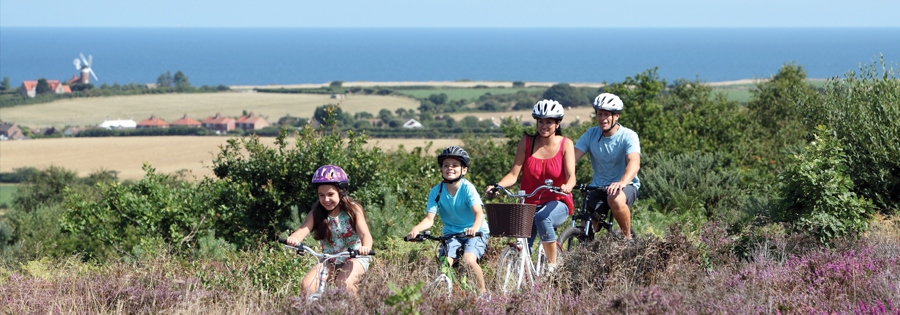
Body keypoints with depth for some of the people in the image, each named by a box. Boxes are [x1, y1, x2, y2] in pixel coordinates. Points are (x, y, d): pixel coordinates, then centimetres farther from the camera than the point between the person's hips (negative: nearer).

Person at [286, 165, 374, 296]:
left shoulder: (353, 210, -11)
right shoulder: (316, 214, -5)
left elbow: (365, 234, -25)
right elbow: (303, 230, -22)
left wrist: (365, 247, -50)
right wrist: (294, 238, -48)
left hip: (355, 258, -3)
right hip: (329, 261, 3)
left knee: (344, 283, -32)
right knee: (307, 283, -21)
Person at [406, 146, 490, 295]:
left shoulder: (467, 188, -16)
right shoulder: (436, 191, -6)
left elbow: (478, 213, -28)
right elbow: (430, 218, -12)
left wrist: (475, 228, -51)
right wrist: (416, 229, -34)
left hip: (475, 232, -3)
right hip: (451, 233, 3)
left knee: (468, 260, -28)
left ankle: (482, 291, -6)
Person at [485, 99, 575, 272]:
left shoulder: (565, 144, -1)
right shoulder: (526, 142, 3)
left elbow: (571, 176, -12)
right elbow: (514, 174, -2)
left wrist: (567, 186, -36)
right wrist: (497, 185, -22)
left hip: (557, 204, -2)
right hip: (530, 203, 2)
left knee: (542, 217, -37)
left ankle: (553, 265, -22)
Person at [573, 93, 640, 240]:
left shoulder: (628, 136, -13)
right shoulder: (591, 134, -1)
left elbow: (634, 163, -31)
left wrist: (622, 182, -52)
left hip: (626, 186, -4)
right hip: (598, 187, 4)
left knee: (615, 200, -38)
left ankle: (628, 237, -16)